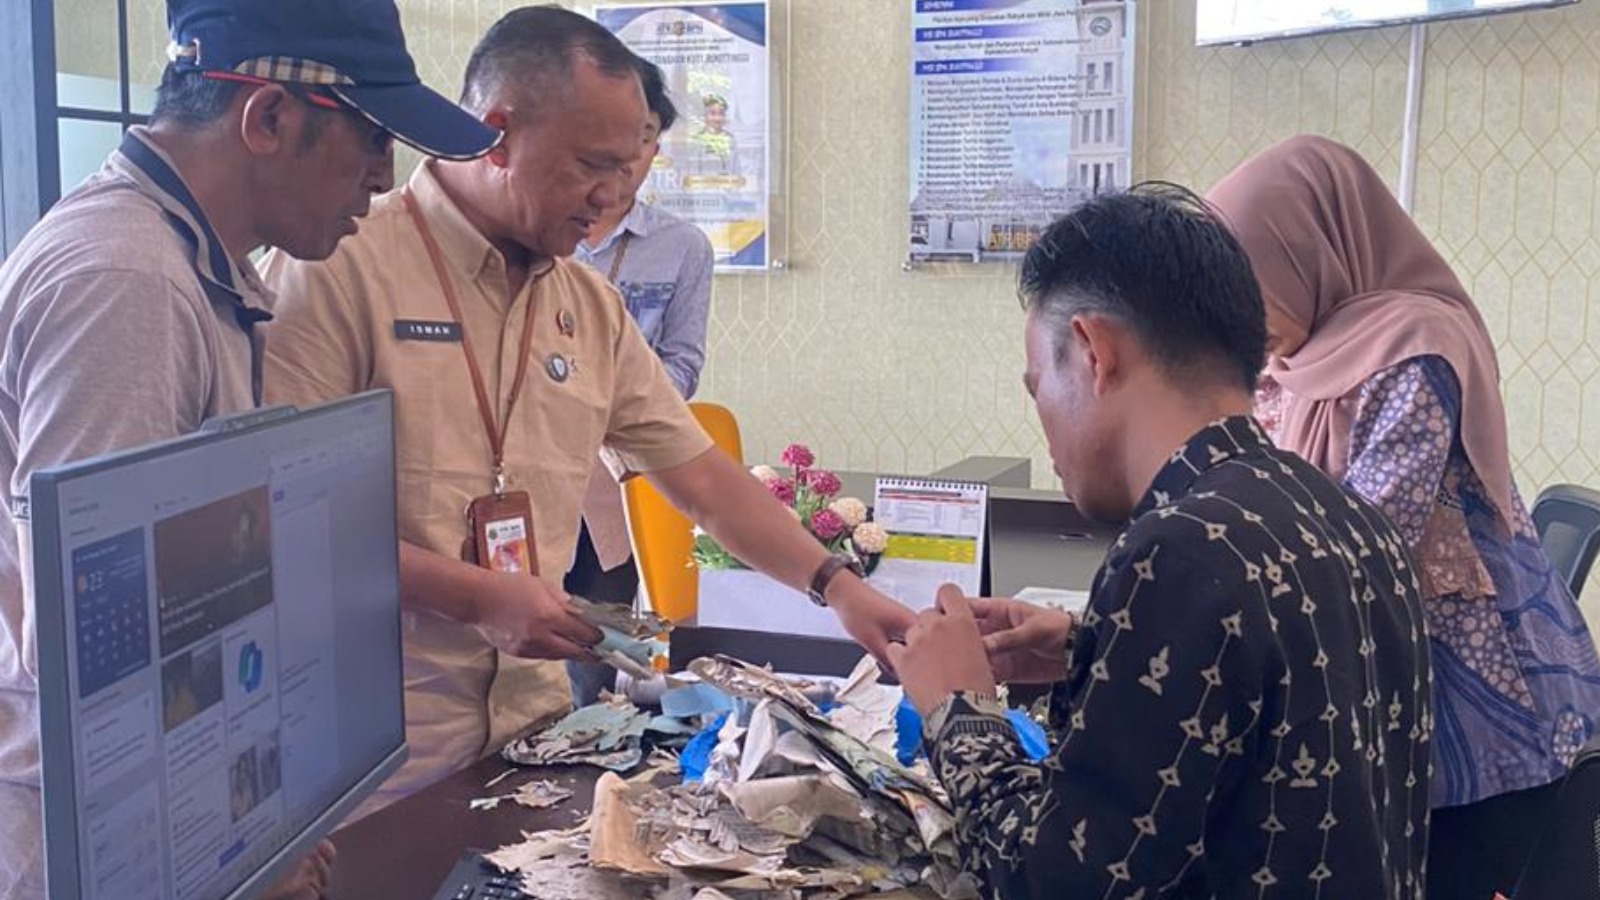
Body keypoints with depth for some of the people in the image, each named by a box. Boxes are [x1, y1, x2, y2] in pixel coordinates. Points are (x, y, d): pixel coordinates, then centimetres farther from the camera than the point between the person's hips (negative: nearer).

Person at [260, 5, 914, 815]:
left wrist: (836, 586, 6)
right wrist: (474, 597, -18)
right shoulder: (341, 269, -11)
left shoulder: (592, 307, 9)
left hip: (532, 719, 6)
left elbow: (703, 479, 14)